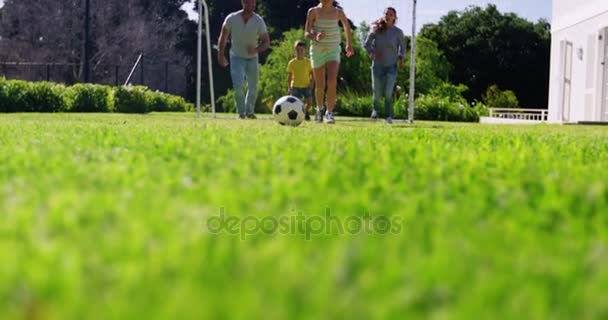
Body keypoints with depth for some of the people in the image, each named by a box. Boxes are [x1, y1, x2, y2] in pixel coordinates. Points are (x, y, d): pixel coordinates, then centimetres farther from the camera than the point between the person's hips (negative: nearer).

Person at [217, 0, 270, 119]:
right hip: (237, 57, -2)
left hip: (252, 58, 2)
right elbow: (223, 36, 1)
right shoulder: (231, 19, -15)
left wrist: (256, 50, -29)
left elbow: (266, 42, -10)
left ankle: (250, 112, 28)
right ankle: (241, 113, 1)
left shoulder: (259, 21, -14)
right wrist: (220, 54, 2)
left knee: (253, 88, 5)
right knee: (238, 86, -17)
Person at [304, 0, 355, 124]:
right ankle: (319, 109, 32)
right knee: (320, 86, 5)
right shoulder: (313, 12, -7)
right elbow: (307, 33, -6)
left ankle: (330, 113, -15)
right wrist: (315, 37, -29)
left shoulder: (338, 12, -3)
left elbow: (346, 24, 17)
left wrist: (349, 44, 26)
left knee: (332, 82, -21)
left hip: (333, 50, 0)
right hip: (317, 50, 0)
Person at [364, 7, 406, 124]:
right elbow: (367, 44, 2)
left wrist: (401, 58, -3)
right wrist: (372, 52, -16)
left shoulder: (398, 32, -6)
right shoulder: (376, 30, -6)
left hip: (391, 66, -1)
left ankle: (388, 116, 0)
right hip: (378, 65, 1)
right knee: (377, 94, 7)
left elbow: (402, 45, 11)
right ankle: (375, 108, 40)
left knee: (388, 93, -19)